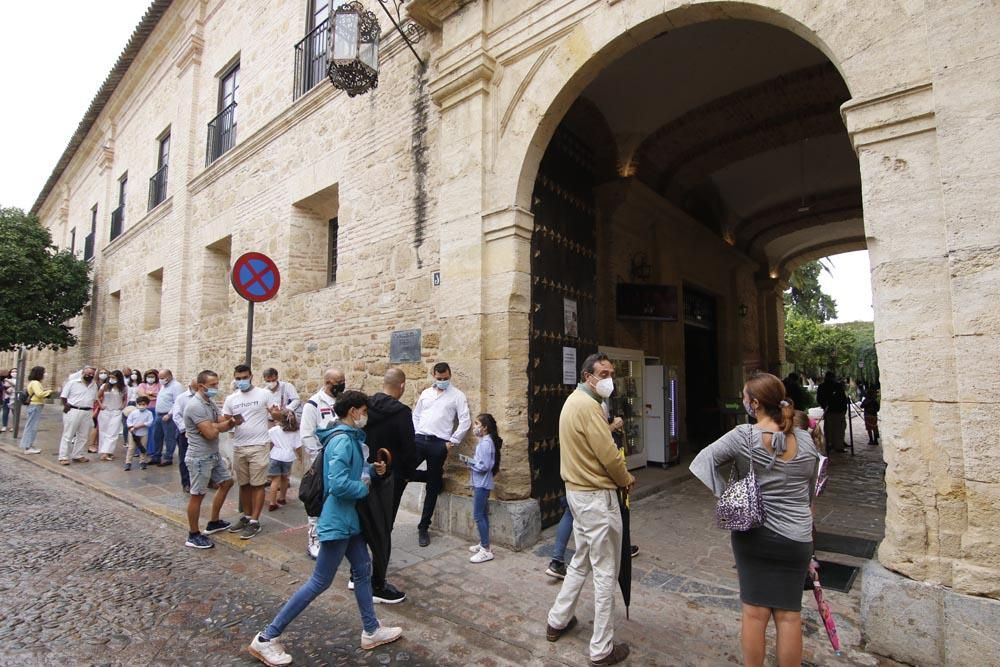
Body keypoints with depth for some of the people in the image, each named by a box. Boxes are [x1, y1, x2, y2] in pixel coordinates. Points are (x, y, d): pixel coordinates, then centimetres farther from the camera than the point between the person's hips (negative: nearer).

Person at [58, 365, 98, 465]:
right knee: (68, 435, -1)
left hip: (87, 413, 5)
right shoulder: (72, 383, -3)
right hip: (73, 411, -5)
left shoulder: (94, 385, 13)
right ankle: (63, 457, 5)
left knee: (83, 436, 10)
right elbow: (63, 396, -2)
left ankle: (77, 456, 20)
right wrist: (66, 406, -8)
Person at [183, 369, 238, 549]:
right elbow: (211, 433, -27)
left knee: (226, 482, 19)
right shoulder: (195, 406, -24)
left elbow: (223, 424, 4)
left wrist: (230, 421, -20)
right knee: (197, 495, 2)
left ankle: (213, 522, 31)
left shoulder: (210, 402, 7)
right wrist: (221, 424, -5)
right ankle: (193, 536, 18)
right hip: (200, 458, -10)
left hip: (214, 455, 10)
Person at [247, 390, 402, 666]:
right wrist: (365, 487, -15)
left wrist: (372, 469, -1)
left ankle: (371, 631, 33)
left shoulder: (350, 437, 6)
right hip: (337, 519, -10)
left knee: (363, 569, 18)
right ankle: (266, 638, 17)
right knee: (320, 582, 2)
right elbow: (339, 484, -32)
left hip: (348, 517, 10)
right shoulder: (342, 441, -24)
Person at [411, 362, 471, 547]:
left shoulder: (457, 395, 0)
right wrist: (413, 435, 5)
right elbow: (415, 415, 18)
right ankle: (436, 477, 16)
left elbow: (465, 421, -6)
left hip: (439, 443, -4)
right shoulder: (425, 393, 14)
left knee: (432, 488, 5)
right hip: (419, 439, 4)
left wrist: (452, 442, -8)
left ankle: (423, 528, 20)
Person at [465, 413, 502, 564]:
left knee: (478, 516, -5)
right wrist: (472, 462, 2)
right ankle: (483, 544, 28)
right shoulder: (484, 441, 11)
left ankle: (486, 550, 0)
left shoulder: (485, 443, -20)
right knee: (483, 515, 17)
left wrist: (470, 464, -13)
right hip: (480, 484, 10)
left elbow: (484, 466, -24)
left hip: (482, 484, -10)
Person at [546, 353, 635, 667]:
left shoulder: (574, 400, 10)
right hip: (597, 496, -10)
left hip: (577, 490, 10)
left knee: (581, 560, 24)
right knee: (605, 572, 4)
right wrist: (626, 479, -5)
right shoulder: (588, 405, -21)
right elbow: (609, 455, -21)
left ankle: (557, 621, 38)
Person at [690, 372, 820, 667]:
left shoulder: (743, 436, -14)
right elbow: (811, 490, 9)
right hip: (795, 539, 2)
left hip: (752, 534, -1)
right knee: (789, 614, 11)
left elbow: (703, 461, -16)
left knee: (755, 612, 11)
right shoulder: (805, 440, -3)